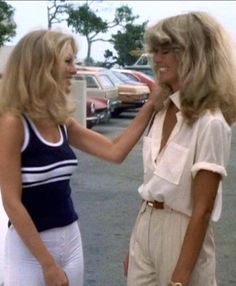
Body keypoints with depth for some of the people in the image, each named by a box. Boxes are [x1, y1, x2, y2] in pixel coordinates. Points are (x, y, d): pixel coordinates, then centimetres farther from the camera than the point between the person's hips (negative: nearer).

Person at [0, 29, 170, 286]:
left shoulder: (62, 122, 3)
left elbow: (115, 151, 6)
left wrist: (152, 103, 2)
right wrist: (48, 263, -16)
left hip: (71, 239, 7)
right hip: (29, 245, -7)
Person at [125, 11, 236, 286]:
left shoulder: (210, 124, -20)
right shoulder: (161, 111, 3)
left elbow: (202, 209, -19)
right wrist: (133, 247, 14)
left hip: (182, 233, -6)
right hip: (144, 227, 7)